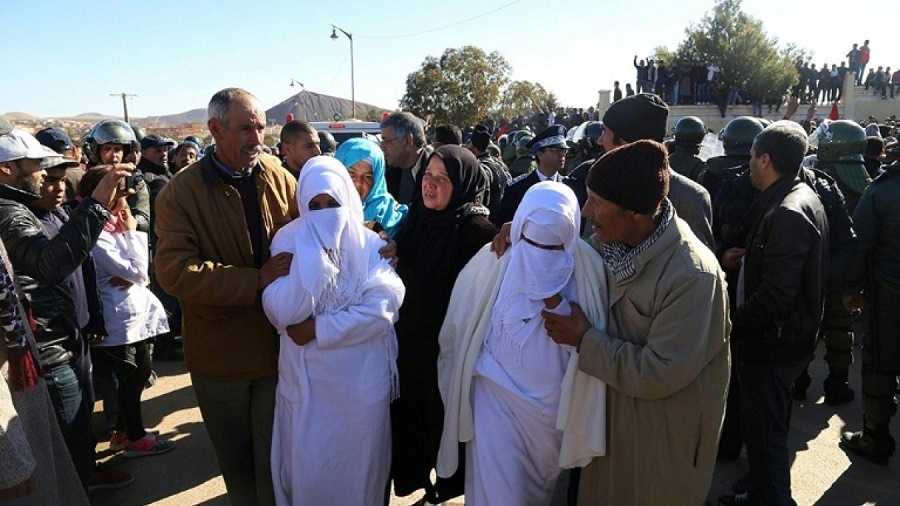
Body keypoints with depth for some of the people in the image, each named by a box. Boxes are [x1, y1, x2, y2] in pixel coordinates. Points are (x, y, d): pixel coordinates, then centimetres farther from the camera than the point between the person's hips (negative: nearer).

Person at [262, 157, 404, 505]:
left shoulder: (370, 244, -4)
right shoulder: (289, 241, -4)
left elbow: (384, 306, -17)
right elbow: (282, 313, -18)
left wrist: (318, 328, -18)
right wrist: (312, 255, -25)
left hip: (362, 378, 0)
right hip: (307, 377, 0)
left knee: (359, 462, 15)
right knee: (307, 466, 13)